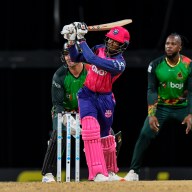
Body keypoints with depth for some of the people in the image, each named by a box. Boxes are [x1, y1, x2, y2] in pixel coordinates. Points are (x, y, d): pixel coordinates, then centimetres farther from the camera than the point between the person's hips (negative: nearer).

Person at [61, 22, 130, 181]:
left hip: (105, 98, -2)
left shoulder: (119, 63, -22)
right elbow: (76, 58, 1)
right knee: (91, 127, -22)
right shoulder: (99, 49, -4)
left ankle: (110, 171, 37)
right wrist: (72, 41, -14)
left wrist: (82, 40, -28)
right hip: (87, 95, 2)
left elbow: (93, 60, -33)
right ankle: (98, 173, -30)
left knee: (105, 136, 13)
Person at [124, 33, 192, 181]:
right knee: (145, 134, -17)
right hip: (161, 107, 0)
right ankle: (134, 172, -11)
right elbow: (151, 90, -10)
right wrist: (151, 114, -21)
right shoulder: (155, 65, -8)